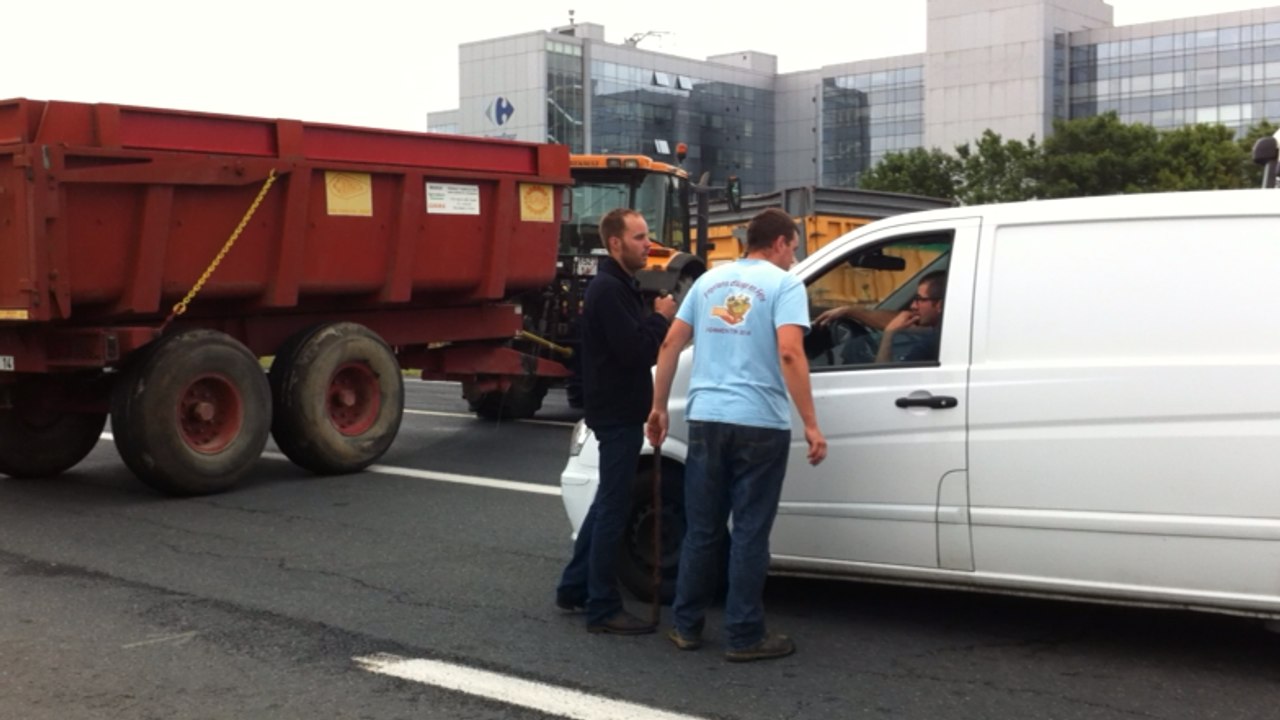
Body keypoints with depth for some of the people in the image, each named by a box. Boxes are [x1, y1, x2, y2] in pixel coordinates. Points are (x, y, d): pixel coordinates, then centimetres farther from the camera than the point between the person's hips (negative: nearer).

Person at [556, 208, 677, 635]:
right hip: (616, 414, -11)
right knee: (614, 509, -5)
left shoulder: (622, 286, 15)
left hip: (620, 411, 11)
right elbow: (633, 351, -26)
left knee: (607, 504, 17)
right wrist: (661, 319, -11)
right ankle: (603, 609, 1)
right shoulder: (608, 289, -18)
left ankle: (574, 588, 27)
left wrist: (659, 320, 0)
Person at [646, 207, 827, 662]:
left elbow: (670, 345, 12)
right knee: (749, 533, 2)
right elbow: (789, 355, -16)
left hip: (706, 420, 5)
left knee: (701, 529, 13)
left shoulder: (710, 280, 15)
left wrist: (659, 407, 18)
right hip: (760, 425, -5)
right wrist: (811, 424, -15)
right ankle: (745, 637, 8)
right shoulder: (783, 285, -3)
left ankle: (687, 626, 20)